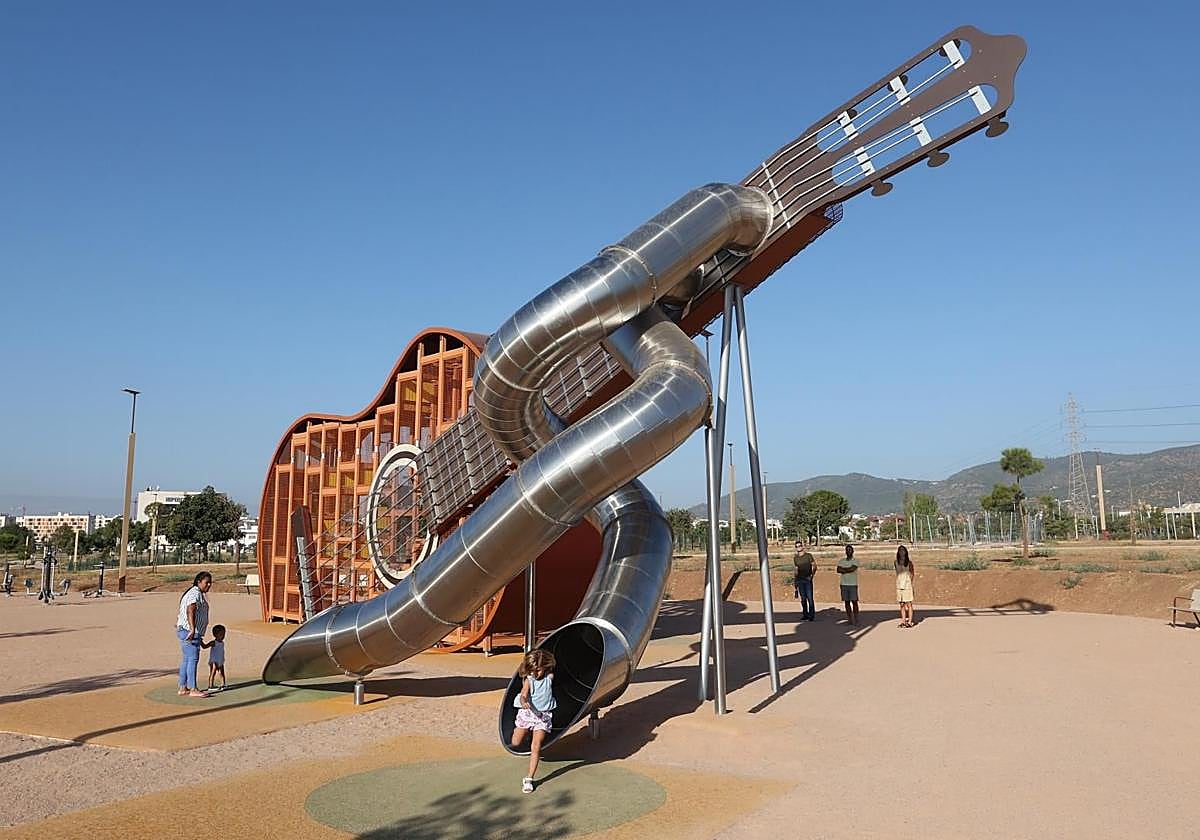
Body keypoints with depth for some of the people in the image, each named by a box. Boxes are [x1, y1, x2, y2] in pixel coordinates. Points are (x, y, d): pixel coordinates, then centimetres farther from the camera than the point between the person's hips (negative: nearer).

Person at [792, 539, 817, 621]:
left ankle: (812, 615, -1)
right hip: (799, 580, 4)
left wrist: (812, 575, -10)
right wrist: (795, 580, 11)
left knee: (810, 598, -7)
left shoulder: (808, 556, 0)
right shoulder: (795, 558, 11)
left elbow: (814, 566, 0)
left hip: (807, 580, -4)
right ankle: (806, 615, 13)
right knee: (803, 598, 6)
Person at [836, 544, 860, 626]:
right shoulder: (841, 561, 12)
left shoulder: (855, 561, 2)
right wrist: (848, 570, -10)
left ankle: (856, 619, -1)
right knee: (846, 602, 5)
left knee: (854, 601, -5)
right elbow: (838, 570, -3)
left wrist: (843, 570, -3)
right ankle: (849, 619, 10)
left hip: (853, 584, -4)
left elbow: (852, 569, -15)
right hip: (844, 584, 4)